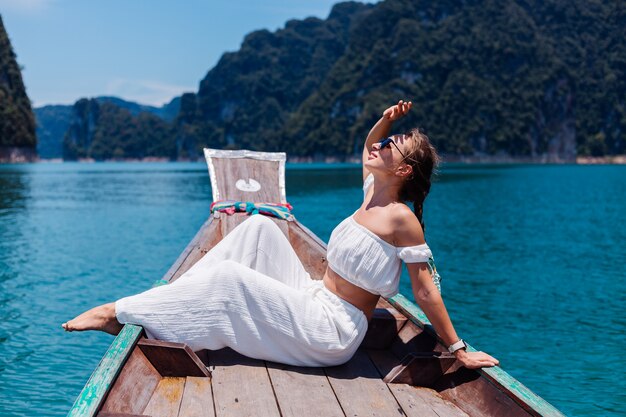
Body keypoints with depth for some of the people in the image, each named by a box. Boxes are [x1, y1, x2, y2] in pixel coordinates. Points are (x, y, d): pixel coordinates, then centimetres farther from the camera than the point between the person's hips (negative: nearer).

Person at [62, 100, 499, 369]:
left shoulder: (401, 219, -18)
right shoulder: (372, 192, 6)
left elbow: (426, 290, -16)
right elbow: (369, 147, 25)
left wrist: (458, 348, -15)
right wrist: (386, 120, 5)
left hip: (332, 332, -9)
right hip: (314, 300, 9)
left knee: (229, 277, -19)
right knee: (259, 227, 1)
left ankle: (119, 313, -6)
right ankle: (173, 300, 3)